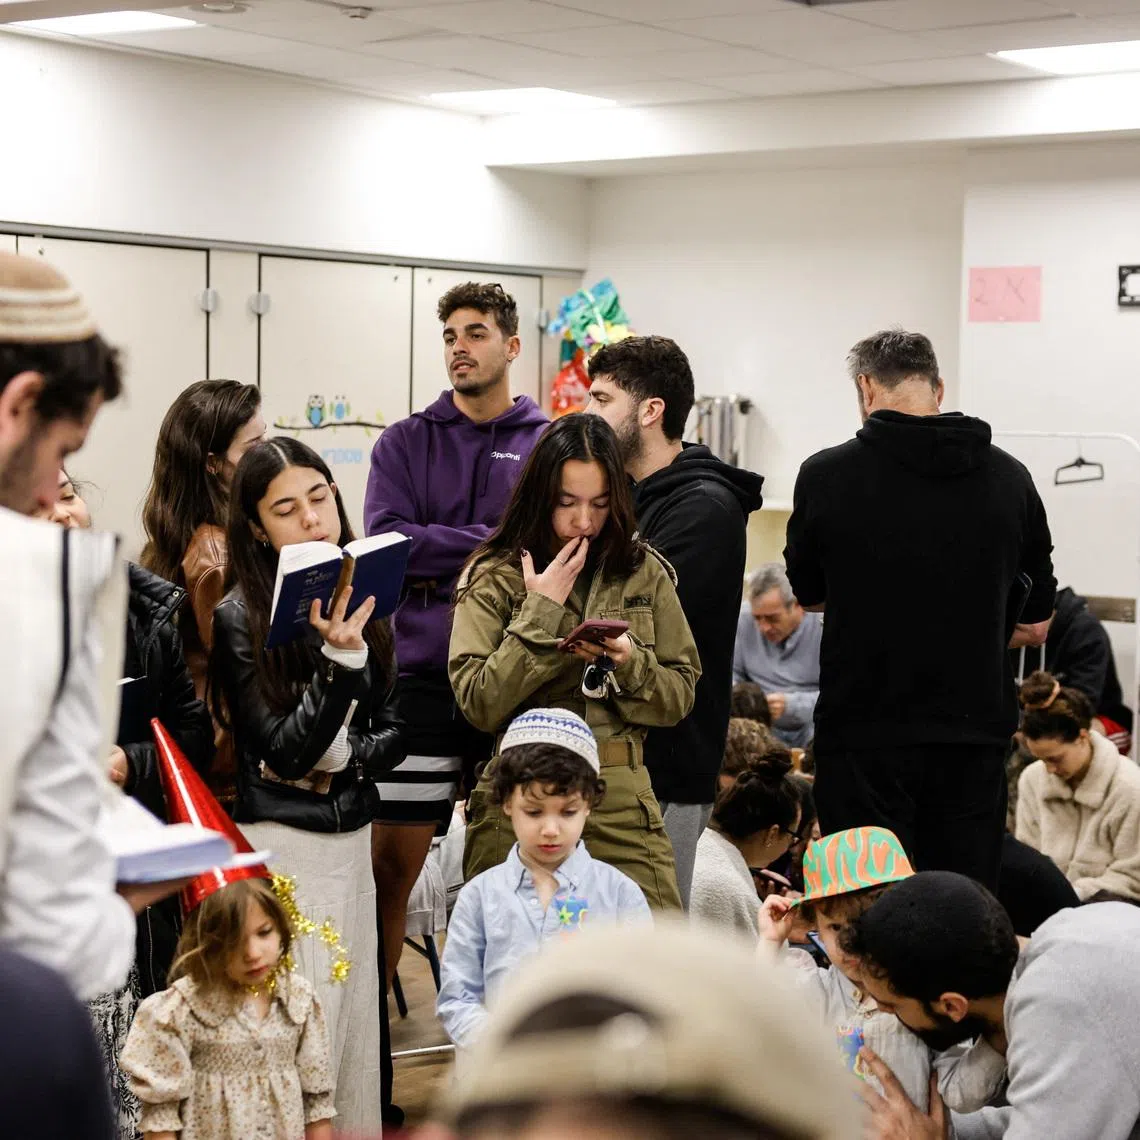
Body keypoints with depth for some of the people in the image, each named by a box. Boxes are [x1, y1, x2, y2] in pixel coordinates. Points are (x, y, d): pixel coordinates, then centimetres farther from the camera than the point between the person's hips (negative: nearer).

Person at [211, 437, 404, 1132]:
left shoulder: (360, 603, 6)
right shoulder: (239, 619, -9)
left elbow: (392, 736, 11)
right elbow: (284, 749, -15)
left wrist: (342, 757, -9)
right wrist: (340, 658, -26)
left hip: (353, 837, 5)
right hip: (282, 843, -5)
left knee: (355, 1016, 10)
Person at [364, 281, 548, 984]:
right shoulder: (405, 444, 10)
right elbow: (386, 543, -5)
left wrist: (440, 556, -12)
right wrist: (491, 541, -8)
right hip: (424, 680, 0)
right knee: (392, 864, 1)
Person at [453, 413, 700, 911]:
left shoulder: (644, 572, 9)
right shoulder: (494, 577, 2)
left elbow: (680, 697, 9)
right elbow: (480, 705, -8)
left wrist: (630, 664, -10)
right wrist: (541, 614, -11)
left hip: (621, 800, 2)